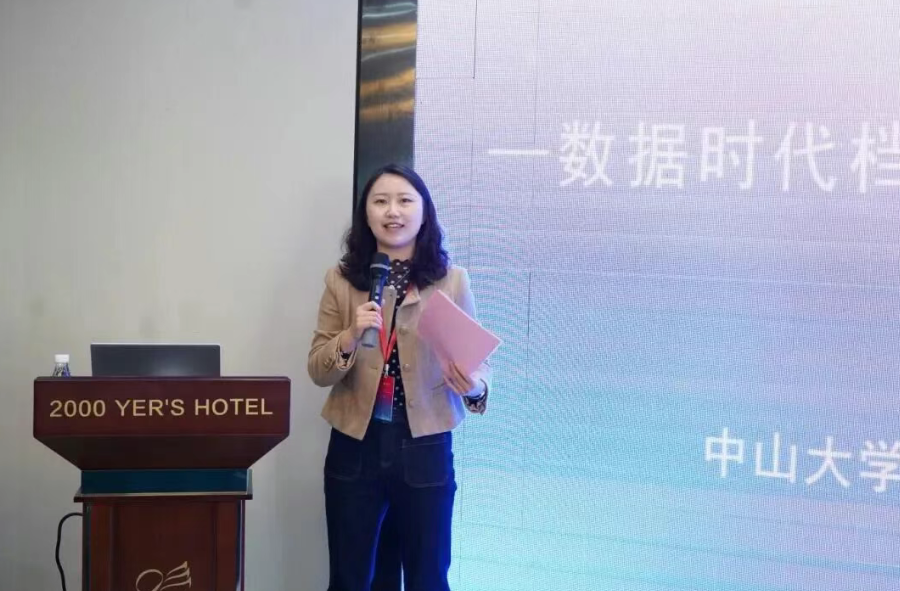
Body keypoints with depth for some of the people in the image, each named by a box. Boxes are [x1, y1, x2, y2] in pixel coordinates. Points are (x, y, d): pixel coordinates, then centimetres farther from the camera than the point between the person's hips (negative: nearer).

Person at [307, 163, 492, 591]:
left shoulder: (452, 281, -2)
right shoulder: (341, 280, 1)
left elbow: (478, 358, -2)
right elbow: (317, 372, 0)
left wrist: (475, 386, -24)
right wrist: (350, 337, -20)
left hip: (425, 449, -1)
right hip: (355, 448, 1)